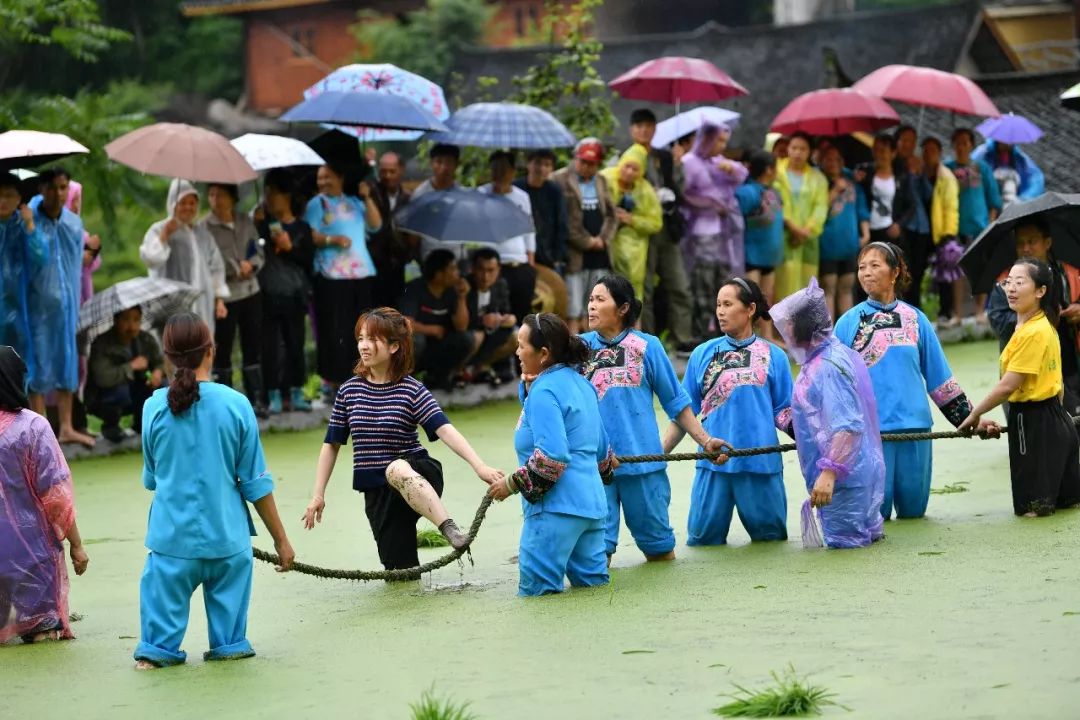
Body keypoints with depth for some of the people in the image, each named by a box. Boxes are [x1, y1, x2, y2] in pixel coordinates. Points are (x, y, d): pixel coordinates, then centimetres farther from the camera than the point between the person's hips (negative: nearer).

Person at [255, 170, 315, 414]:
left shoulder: (301, 228, 7)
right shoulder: (261, 225, 7)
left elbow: (309, 259, 2)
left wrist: (290, 247, -10)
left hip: (294, 295, 1)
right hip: (268, 295, -1)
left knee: (295, 343, 3)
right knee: (270, 345, -2)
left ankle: (296, 393, 12)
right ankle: (274, 395, 3)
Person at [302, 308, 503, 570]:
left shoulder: (411, 390, -8)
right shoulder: (349, 391, 3)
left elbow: (445, 430, -20)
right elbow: (332, 444, 12)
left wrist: (479, 466, -33)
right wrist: (318, 495, 11)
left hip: (416, 477, -4)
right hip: (376, 490, 4)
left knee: (397, 470, -42)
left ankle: (450, 529, -45)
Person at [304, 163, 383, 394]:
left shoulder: (353, 202, 18)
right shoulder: (316, 204, 5)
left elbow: (376, 224, 9)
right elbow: (310, 236, -5)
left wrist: (367, 198, 1)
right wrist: (332, 240, -20)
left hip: (362, 272, 5)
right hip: (331, 275, -5)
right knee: (335, 329, -8)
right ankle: (333, 378, -4)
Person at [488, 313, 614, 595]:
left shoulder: (544, 391, -13)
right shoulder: (579, 382, 15)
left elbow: (551, 456, -22)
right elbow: (600, 446, 25)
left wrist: (512, 484, -13)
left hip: (556, 506, -10)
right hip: (591, 501, 10)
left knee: (536, 590, -8)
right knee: (592, 582, 10)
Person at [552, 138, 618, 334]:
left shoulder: (601, 181, 17)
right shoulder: (560, 181, -6)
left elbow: (611, 215, 15)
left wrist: (603, 239, -2)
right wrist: (586, 241, -11)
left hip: (600, 257, 6)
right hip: (574, 256, -6)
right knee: (573, 313, -6)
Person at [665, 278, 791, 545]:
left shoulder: (773, 356, 4)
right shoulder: (702, 354, 7)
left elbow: (784, 412, 4)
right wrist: (659, 454, 2)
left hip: (761, 461, -1)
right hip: (713, 462, 1)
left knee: (770, 537, 9)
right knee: (704, 539, 2)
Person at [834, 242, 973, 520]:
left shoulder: (915, 319, 9)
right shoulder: (848, 323, 4)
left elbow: (940, 379, 13)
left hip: (914, 425, 2)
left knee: (913, 510, 5)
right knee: (875, 512, -4)